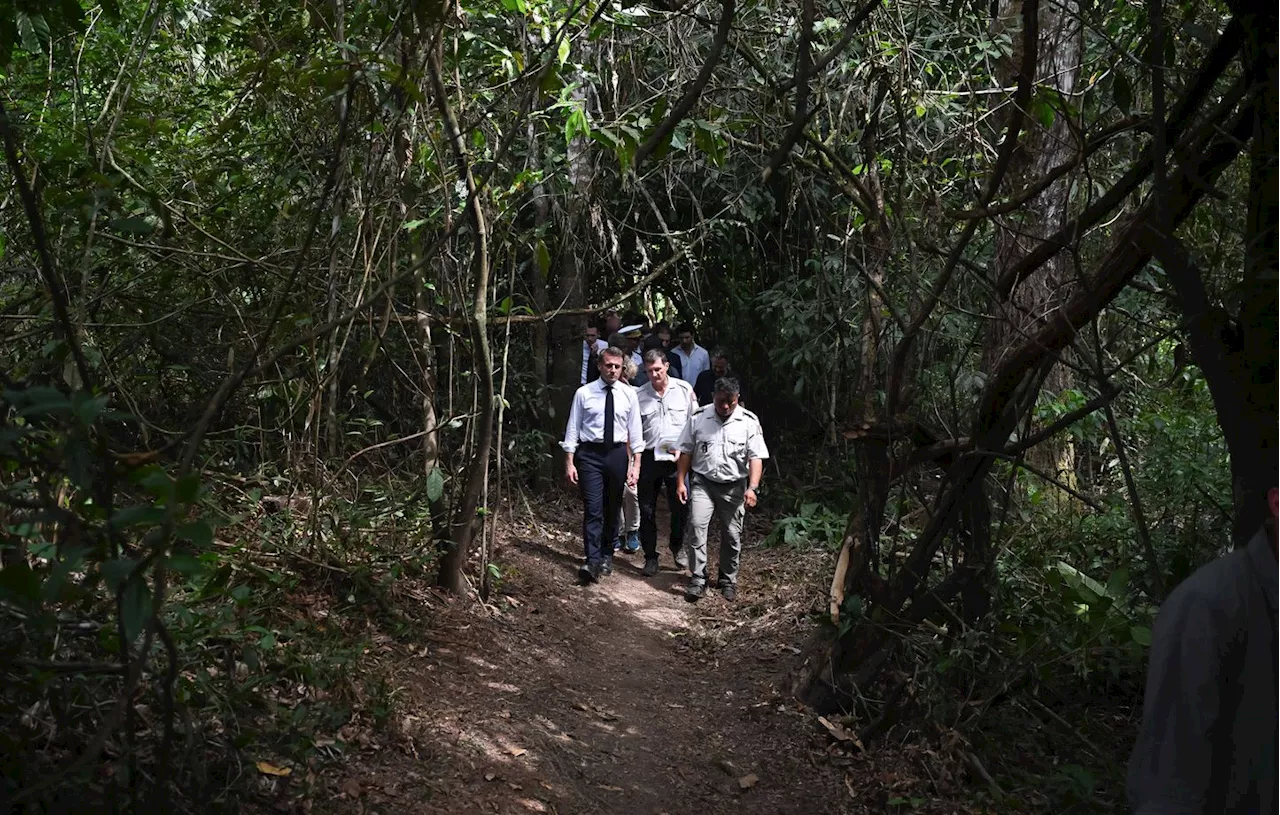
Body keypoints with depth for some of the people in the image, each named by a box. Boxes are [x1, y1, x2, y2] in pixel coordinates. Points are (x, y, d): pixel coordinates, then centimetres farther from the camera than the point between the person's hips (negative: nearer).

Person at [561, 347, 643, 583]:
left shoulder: (628, 394, 3)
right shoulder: (584, 393, -2)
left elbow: (635, 431, 4)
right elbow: (573, 429, -1)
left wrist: (636, 464, 0)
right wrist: (569, 463, -5)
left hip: (617, 453, 3)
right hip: (590, 454, -3)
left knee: (613, 509, 14)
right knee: (593, 509, -11)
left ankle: (606, 555, 30)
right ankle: (592, 561, -12)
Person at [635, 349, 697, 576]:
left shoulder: (684, 390, 1)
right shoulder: (639, 395, 4)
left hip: (676, 458, -1)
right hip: (648, 457, 1)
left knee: (679, 507, 4)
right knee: (647, 510, 4)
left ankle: (677, 546, 31)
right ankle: (650, 558, 16)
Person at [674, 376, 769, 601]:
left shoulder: (748, 421, -4)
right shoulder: (699, 417, 0)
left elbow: (756, 457, -8)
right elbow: (685, 452, 5)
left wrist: (752, 488, -20)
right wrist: (680, 482, 1)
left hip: (733, 487, 0)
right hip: (703, 483, 0)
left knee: (732, 536, 7)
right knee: (696, 526, -15)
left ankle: (728, 581, 24)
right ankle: (697, 580, -9)